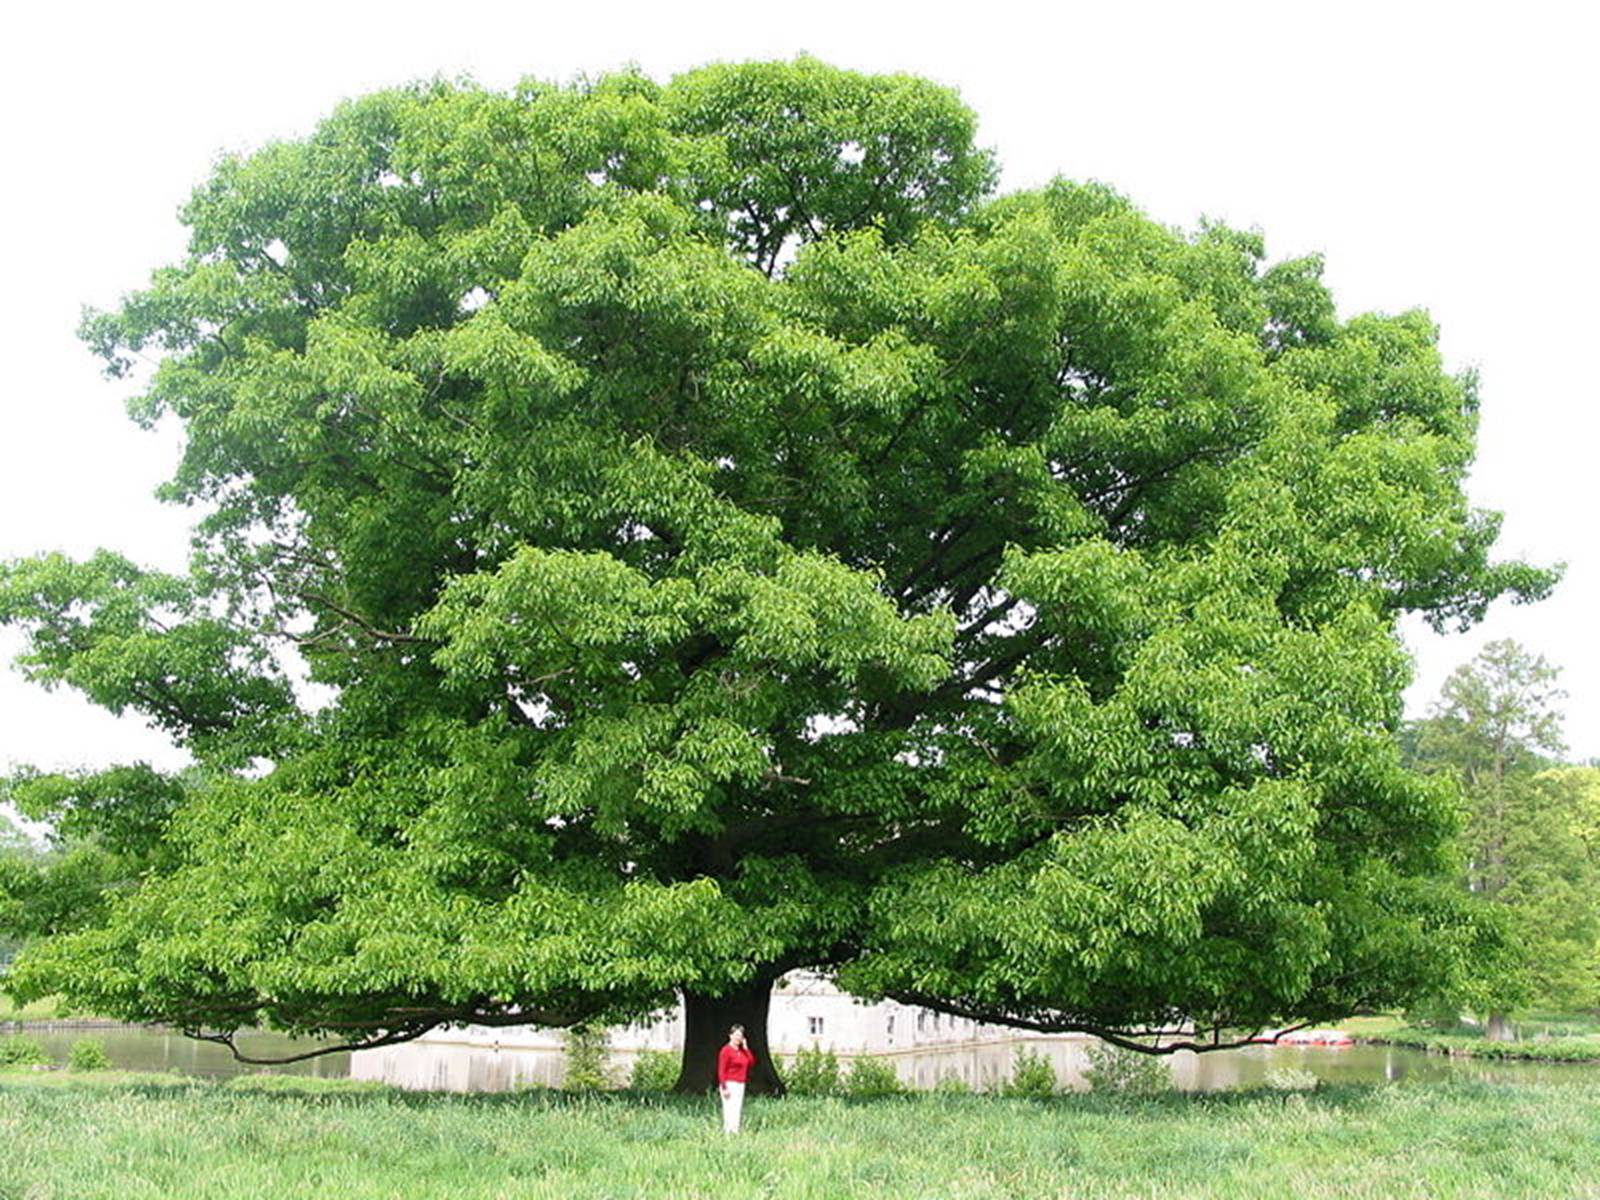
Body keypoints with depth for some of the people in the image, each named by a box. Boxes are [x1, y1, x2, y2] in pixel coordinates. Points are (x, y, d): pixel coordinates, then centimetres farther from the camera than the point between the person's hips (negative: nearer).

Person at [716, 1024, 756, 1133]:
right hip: (730, 1084, -8)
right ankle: (728, 1132, -14)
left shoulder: (742, 1051, 15)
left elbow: (752, 1062, 7)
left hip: (741, 1085, 8)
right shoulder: (726, 1050, -9)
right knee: (730, 1110, -12)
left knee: (738, 1111, 7)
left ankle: (735, 1131, 9)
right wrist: (724, 1087, -19)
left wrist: (746, 1047, 4)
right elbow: (721, 1070, -13)